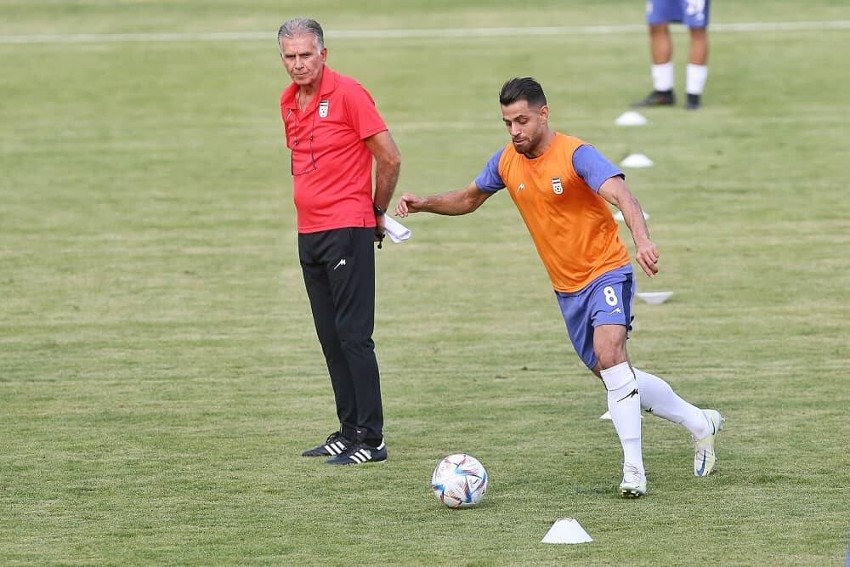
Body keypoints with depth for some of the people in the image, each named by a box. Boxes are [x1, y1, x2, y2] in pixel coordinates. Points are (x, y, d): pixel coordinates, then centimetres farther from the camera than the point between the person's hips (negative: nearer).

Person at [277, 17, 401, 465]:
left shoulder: (348, 95, -10)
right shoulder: (288, 103, 12)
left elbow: (389, 158, -8)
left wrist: (376, 212, 4)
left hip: (348, 231, -8)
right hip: (309, 234, 8)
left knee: (353, 335, -9)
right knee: (331, 339, 9)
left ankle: (370, 439, -8)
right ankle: (349, 430, 14)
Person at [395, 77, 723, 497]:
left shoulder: (576, 155, -19)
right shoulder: (507, 162, 2)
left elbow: (622, 196, -34)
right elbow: (469, 199, 20)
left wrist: (641, 239, -53)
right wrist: (423, 204, 2)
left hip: (606, 272, -7)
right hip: (567, 288, 7)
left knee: (609, 355, -28)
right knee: (615, 376, 11)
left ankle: (633, 468, -28)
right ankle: (700, 422, 30)